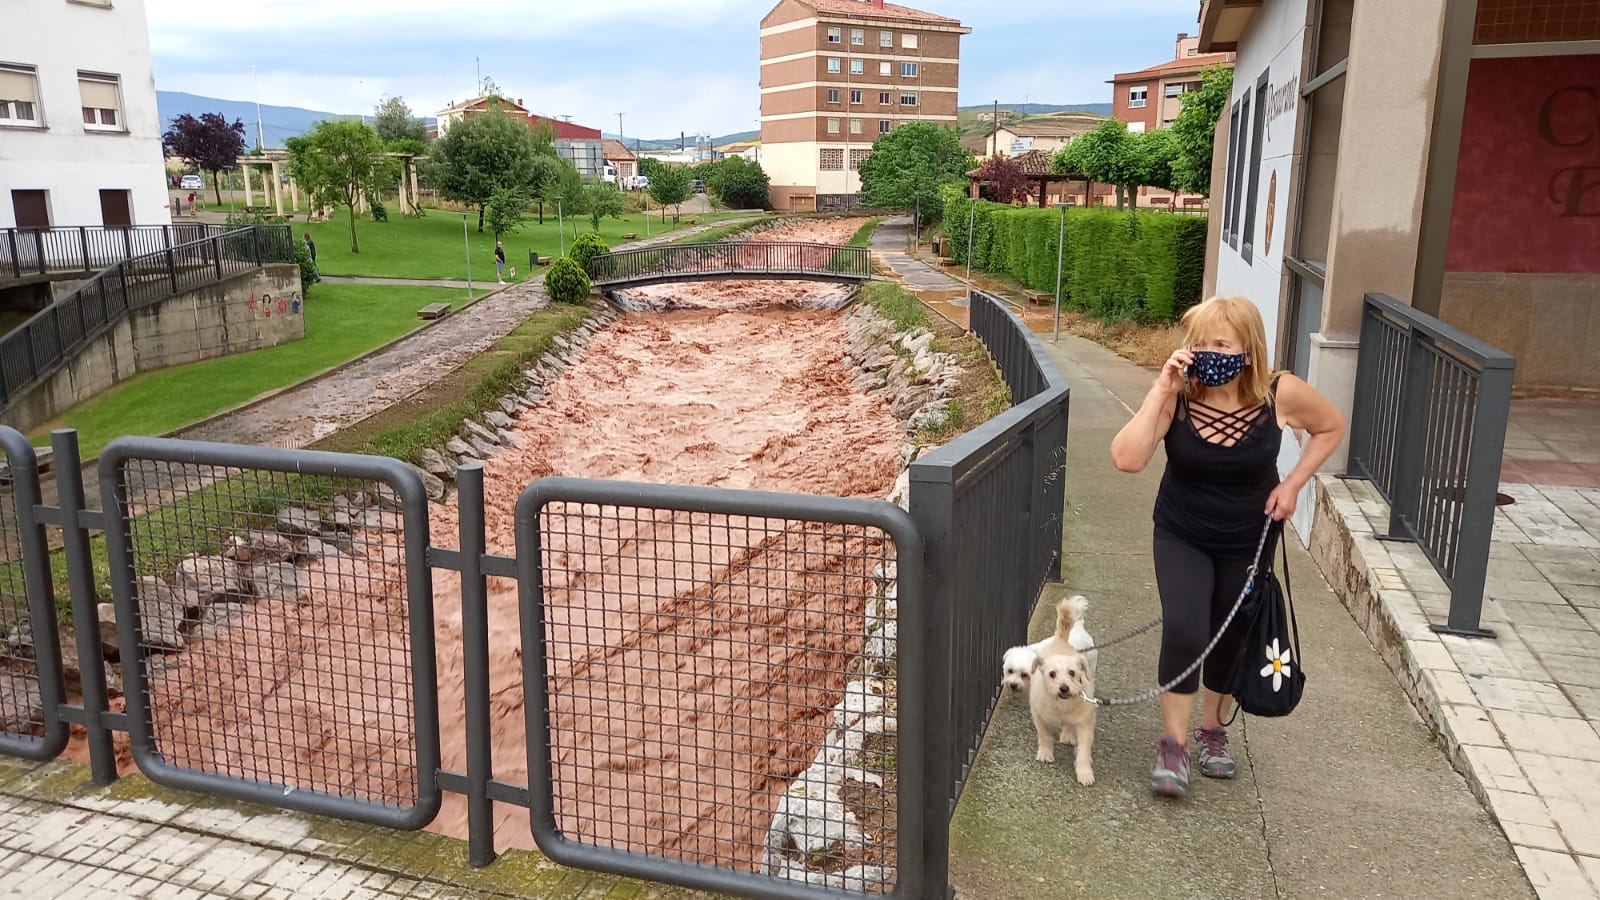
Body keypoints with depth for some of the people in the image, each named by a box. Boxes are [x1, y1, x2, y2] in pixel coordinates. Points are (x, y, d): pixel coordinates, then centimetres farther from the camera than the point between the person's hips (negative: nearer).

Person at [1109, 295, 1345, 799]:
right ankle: (1173, 745, -2)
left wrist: (1293, 484, -10)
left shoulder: (1280, 394, -20)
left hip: (1248, 541, 2)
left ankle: (1213, 731, 39)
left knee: (1231, 638, 14)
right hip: (1182, 537, -1)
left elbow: (1331, 427, 1)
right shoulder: (1177, 396, -22)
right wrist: (1161, 389, -36)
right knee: (1184, 632, -19)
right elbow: (1127, 459, -35)